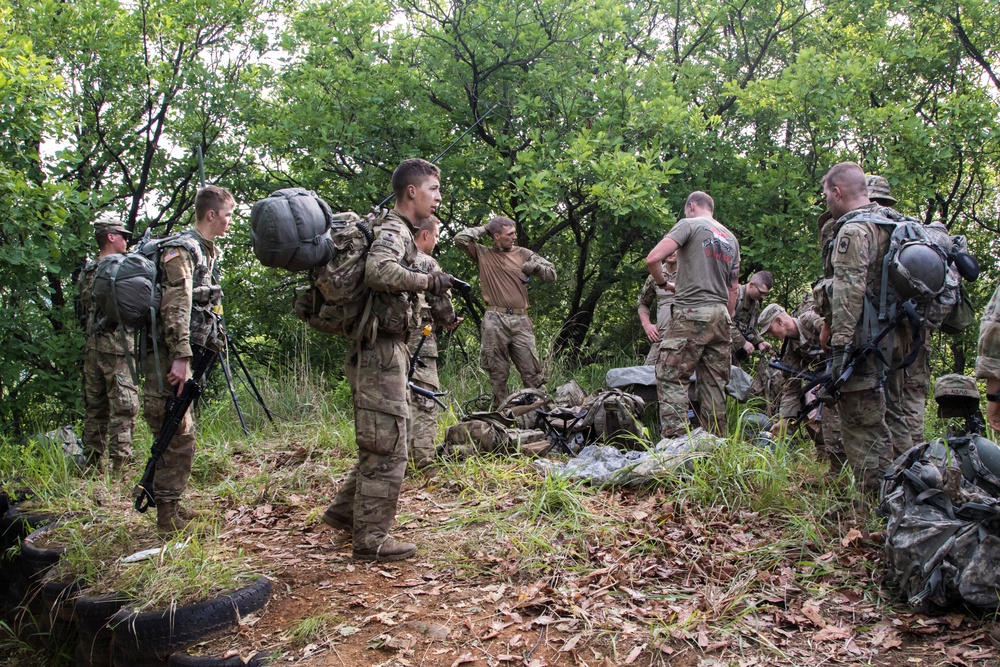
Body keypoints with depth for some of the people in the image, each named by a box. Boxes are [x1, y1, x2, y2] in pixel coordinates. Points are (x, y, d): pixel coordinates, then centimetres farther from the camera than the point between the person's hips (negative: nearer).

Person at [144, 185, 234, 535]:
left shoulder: (209, 252, 17)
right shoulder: (182, 249, -13)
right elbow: (175, 306, -22)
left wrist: (215, 345, 18)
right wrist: (180, 358, -26)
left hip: (183, 350, 10)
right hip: (167, 351, -10)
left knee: (180, 432, 13)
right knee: (177, 433, -8)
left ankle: (170, 506, 22)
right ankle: (167, 513, -1)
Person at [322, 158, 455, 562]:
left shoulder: (400, 232, 19)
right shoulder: (393, 231, -13)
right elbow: (378, 271, -33)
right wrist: (428, 281, -28)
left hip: (388, 351, 10)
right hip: (381, 351, -10)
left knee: (381, 444, 20)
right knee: (387, 448, -5)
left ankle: (344, 511, 31)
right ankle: (371, 539, 4)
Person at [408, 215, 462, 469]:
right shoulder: (426, 263, -8)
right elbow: (441, 303, -10)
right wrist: (450, 321, 12)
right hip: (419, 338, -7)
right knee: (424, 400, -3)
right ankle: (423, 460, -3)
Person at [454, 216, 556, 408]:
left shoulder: (523, 254, 12)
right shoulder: (483, 254, 10)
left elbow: (551, 274, 15)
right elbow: (460, 238, -1)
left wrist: (534, 266, 0)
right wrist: (484, 229, 7)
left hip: (520, 321, 1)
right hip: (494, 321, 0)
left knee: (531, 371, -4)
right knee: (498, 373, 4)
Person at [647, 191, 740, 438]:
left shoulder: (689, 225, 0)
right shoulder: (731, 239, 20)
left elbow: (653, 258, -12)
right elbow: (733, 289, 20)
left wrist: (662, 283, 5)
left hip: (691, 312, -7)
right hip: (720, 316, 7)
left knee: (671, 379, -7)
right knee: (714, 383, 8)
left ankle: (674, 440, -16)